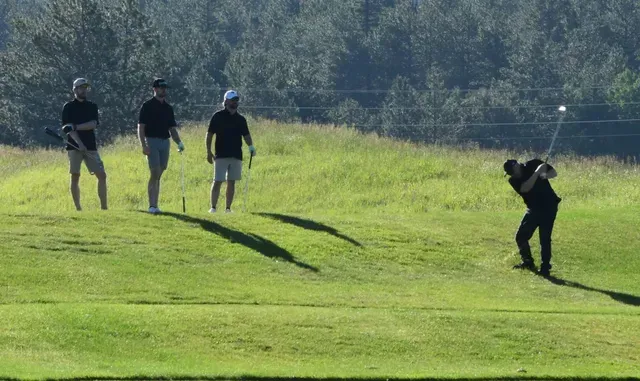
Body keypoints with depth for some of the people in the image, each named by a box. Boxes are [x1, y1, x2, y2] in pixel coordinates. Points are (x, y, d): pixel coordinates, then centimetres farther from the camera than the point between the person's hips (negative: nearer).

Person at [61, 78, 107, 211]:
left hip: (90, 146, 3)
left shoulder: (92, 106, 12)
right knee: (75, 176, -6)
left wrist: (75, 127, -16)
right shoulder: (69, 107, 3)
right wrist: (79, 143, -21)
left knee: (101, 175, -3)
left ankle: (104, 207, 1)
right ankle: (78, 208, -2)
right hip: (74, 146, -3)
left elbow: (94, 124, -4)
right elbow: (68, 128, -9)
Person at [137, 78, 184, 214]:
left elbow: (172, 129, 18)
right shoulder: (147, 106, -3)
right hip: (152, 142, -6)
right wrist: (144, 145, -17)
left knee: (158, 175, 7)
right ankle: (152, 206, -16)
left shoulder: (168, 108, 15)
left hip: (165, 142, 6)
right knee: (155, 173, -14)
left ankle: (154, 205, 8)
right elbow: (141, 127, -7)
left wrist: (179, 142, 1)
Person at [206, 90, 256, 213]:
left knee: (231, 182, 6)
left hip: (236, 155, 4)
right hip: (221, 155, -4)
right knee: (217, 181, -6)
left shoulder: (240, 119, 12)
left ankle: (228, 208, 10)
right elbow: (209, 134, 0)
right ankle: (213, 207, -3)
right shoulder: (218, 116, -1)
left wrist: (251, 146, -4)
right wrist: (208, 152, -5)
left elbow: (246, 135, 15)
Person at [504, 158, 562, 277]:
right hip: (533, 208, 3)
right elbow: (526, 188, -27)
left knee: (545, 238, -11)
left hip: (549, 206, -3)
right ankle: (528, 262, 23)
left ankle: (545, 267, -5)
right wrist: (537, 172, -31)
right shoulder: (514, 180, -7)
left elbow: (554, 173, -2)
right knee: (521, 236, 2)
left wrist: (545, 175, -24)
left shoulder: (534, 164, -9)